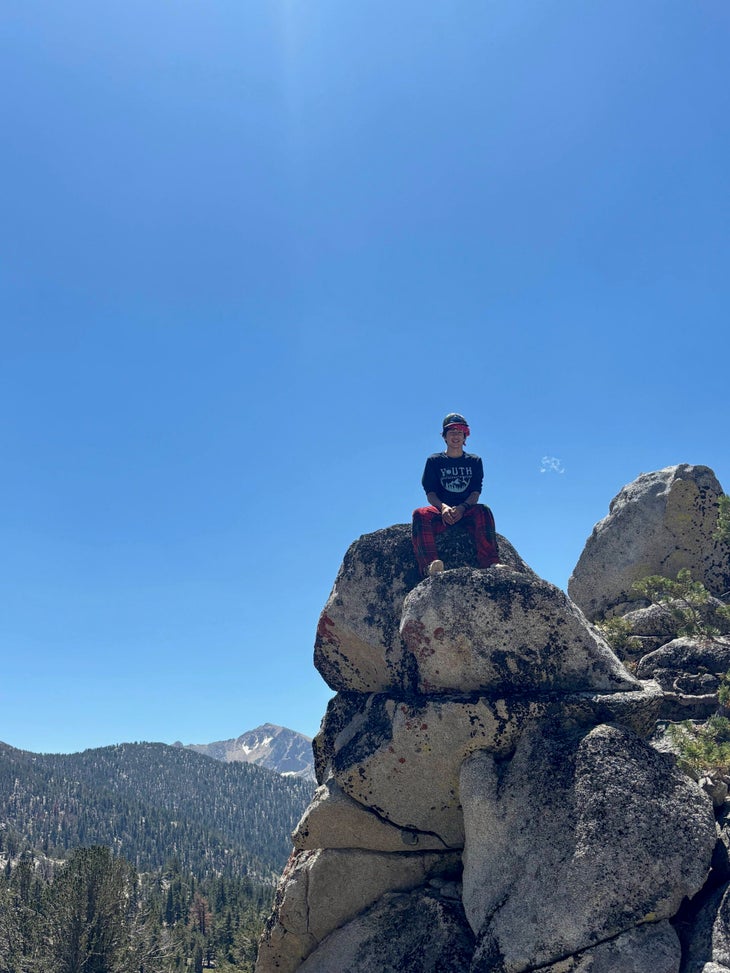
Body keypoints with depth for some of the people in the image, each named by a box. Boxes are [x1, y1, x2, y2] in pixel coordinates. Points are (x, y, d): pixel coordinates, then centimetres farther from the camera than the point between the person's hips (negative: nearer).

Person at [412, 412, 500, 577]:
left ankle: (490, 563, -43)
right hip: (441, 511, 0)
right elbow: (430, 493, 3)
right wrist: (443, 507, -20)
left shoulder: (474, 461, 16)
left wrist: (462, 508, -18)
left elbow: (475, 493, 4)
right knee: (420, 514, -34)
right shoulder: (434, 461, 13)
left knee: (483, 511, -35)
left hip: (466, 511, 0)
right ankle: (430, 565, -52)